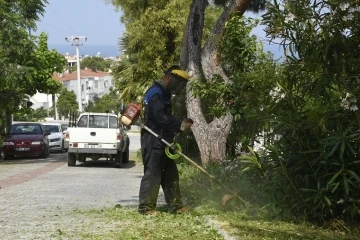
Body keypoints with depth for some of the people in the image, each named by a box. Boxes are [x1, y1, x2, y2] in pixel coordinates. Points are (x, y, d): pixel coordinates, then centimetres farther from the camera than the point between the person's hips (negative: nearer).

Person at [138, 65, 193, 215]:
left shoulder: (164, 95, 19)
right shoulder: (155, 93, -14)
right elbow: (160, 118, -24)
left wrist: (181, 124, 4)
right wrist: (179, 126, -17)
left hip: (162, 142, 11)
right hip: (153, 142, -11)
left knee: (170, 174, 11)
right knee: (152, 174, -9)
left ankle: (176, 206, 16)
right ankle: (146, 207, -5)